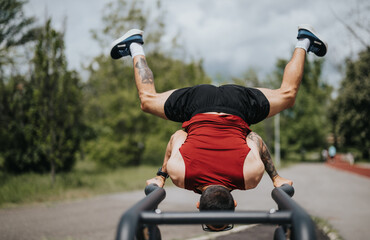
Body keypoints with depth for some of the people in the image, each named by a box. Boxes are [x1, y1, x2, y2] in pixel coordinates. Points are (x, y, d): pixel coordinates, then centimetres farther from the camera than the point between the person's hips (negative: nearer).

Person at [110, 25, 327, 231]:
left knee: (287, 95, 25)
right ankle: (135, 46, 41)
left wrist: (276, 177, 0)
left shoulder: (251, 173, -33)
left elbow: (256, 140, -13)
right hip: (197, 102, 0)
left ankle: (304, 42, 41)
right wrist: (161, 175, 0)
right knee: (147, 99, 27)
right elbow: (177, 137, -12)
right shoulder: (180, 172, -32)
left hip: (238, 103, 0)